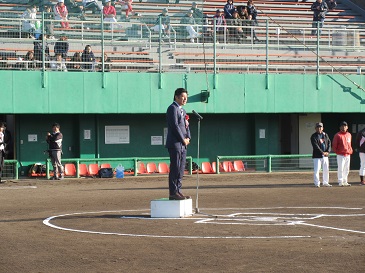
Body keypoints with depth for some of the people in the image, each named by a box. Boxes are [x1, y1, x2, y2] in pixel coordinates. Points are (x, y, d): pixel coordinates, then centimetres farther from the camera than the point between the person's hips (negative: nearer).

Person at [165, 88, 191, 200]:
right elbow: (175, 125, -16)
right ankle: (173, 192, -7)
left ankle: (178, 190, 14)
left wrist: (188, 138, 4)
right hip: (175, 143, -9)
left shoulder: (182, 110, 21)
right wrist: (183, 139, -12)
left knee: (181, 169, 10)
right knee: (175, 169, -9)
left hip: (183, 144, 9)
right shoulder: (173, 108, -8)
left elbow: (186, 125, 21)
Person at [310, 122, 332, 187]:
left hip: (325, 156, 5)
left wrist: (328, 151, -9)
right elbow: (315, 146, -14)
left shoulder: (325, 135, 13)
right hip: (317, 156, -5)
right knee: (316, 170, -8)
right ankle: (317, 183, -1)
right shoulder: (314, 136, -5)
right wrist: (322, 152, -21)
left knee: (326, 170, 10)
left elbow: (329, 143, 7)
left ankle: (325, 183, 20)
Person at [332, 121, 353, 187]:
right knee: (340, 169, -7)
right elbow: (334, 145, -6)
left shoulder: (349, 135, 12)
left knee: (346, 169, 11)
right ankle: (340, 182, -3)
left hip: (348, 155, 6)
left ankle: (345, 182, 20)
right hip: (340, 155, -6)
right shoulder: (338, 135, -7)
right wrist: (337, 152, -8)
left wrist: (350, 151, 11)